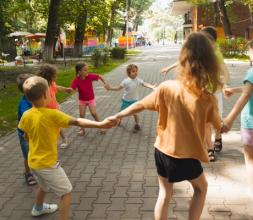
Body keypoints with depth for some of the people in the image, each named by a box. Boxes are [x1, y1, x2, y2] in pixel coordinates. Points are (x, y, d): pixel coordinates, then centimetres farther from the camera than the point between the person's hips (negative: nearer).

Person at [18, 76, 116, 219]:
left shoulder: (26, 115, -6)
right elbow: (77, 122, -30)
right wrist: (100, 124, -31)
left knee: (44, 186, 34)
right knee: (67, 192, 8)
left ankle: (38, 208, 58)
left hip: (33, 162, 8)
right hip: (48, 164, -8)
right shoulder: (53, 115, -25)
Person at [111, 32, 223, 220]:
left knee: (165, 193, 22)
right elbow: (219, 126, -3)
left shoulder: (167, 87, -16)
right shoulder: (209, 98, -20)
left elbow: (140, 106, -6)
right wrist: (224, 125, 21)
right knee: (201, 188, 27)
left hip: (163, 151, 2)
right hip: (187, 155, -2)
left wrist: (117, 116, 10)